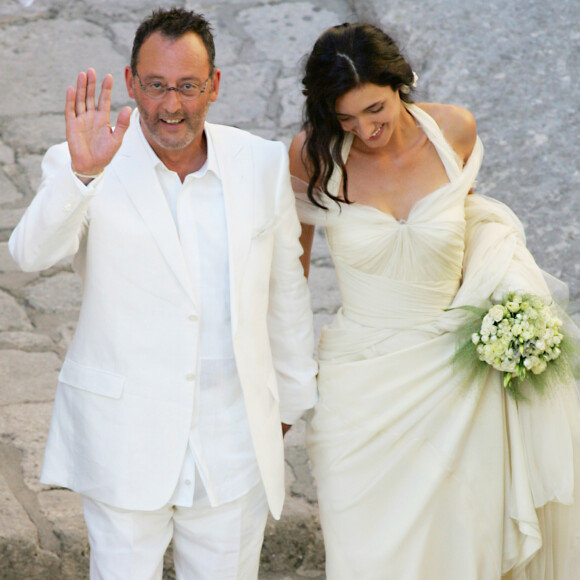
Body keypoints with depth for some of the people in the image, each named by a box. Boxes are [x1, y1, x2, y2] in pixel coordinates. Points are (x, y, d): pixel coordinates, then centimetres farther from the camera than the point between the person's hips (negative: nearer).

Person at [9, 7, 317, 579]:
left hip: (235, 443, 3)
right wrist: (81, 173, -43)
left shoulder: (263, 163, 1)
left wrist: (293, 399, 18)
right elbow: (32, 253, -26)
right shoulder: (85, 167, -9)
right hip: (122, 443, -2)